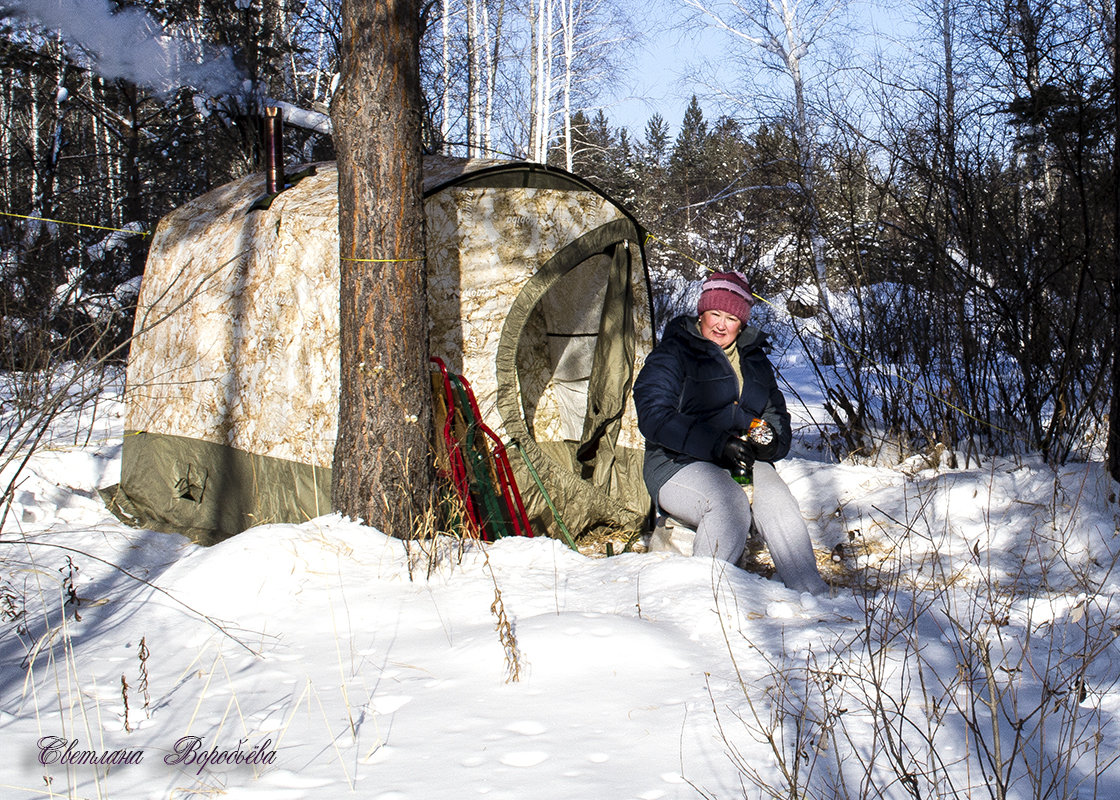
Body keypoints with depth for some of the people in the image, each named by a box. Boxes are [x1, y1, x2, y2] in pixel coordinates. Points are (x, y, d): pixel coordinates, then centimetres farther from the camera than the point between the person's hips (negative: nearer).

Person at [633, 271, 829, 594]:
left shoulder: (754, 359, 17)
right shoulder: (672, 354, -2)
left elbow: (777, 415, 21)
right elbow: (655, 417, -14)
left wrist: (770, 440, -7)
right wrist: (716, 444, -26)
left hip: (744, 461, 5)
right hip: (682, 465, -5)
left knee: (776, 500, -28)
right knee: (730, 505, -36)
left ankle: (813, 594, -30)